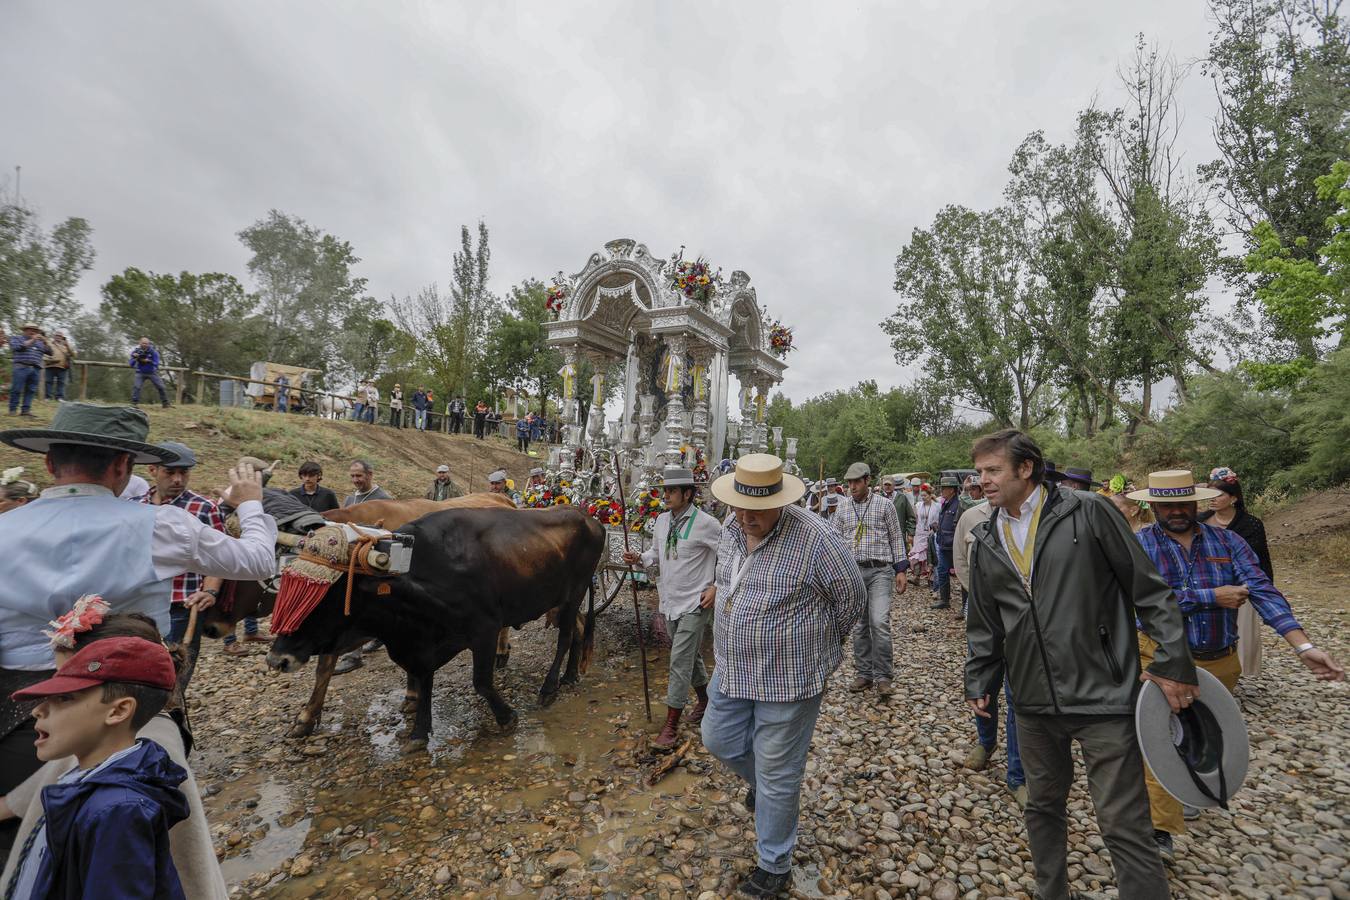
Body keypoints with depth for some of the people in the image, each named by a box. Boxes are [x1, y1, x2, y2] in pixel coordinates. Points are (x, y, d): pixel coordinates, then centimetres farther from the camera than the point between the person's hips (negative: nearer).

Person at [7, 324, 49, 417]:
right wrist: (31, 340, -8)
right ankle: (13, 409, -1)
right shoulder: (16, 337, 13)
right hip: (21, 367, -3)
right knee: (16, 389, -4)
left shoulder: (39, 342, 23)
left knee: (31, 390, 0)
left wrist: (45, 342, -3)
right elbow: (16, 347, -6)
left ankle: (26, 409, 2)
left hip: (36, 369, 3)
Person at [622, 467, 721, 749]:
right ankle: (704, 700, 44)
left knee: (680, 662, -5)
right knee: (691, 655, 22)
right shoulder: (662, 520, 3)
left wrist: (716, 587, -13)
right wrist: (639, 558, -6)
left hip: (694, 603, -6)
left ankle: (671, 726, 8)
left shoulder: (706, 523, -16)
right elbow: (657, 554, 14)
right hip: (670, 601, 7)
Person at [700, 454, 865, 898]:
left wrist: (822, 643, 3)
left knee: (776, 777, 10)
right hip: (733, 670, 7)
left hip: (789, 678, -6)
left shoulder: (817, 540, -25)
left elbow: (852, 597, -11)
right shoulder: (731, 530, -4)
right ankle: (763, 785, 52)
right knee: (718, 740, 22)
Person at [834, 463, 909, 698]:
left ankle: (883, 676, 3)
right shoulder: (842, 506, 8)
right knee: (858, 625, 8)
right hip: (852, 571, 3)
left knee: (880, 622, -13)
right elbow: (835, 538, 11)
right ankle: (864, 674, 21)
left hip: (880, 571, -3)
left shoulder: (884, 504, 1)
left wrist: (901, 570, -1)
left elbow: (896, 538, 4)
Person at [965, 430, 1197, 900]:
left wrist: (1173, 662, -8)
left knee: (1124, 826, 3)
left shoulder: (1088, 512, -9)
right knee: (1043, 808, 20)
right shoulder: (985, 542, 3)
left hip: (1103, 698, -4)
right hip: (1034, 703, 5)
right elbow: (984, 626, 11)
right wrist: (978, 683, 11)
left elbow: (1149, 591, -4)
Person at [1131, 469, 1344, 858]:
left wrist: (1304, 646, -18)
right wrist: (1214, 597, -18)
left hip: (1221, 662, 4)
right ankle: (1160, 828, 1)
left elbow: (1263, 591, -8)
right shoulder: (1140, 545, -9)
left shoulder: (1227, 542, 0)